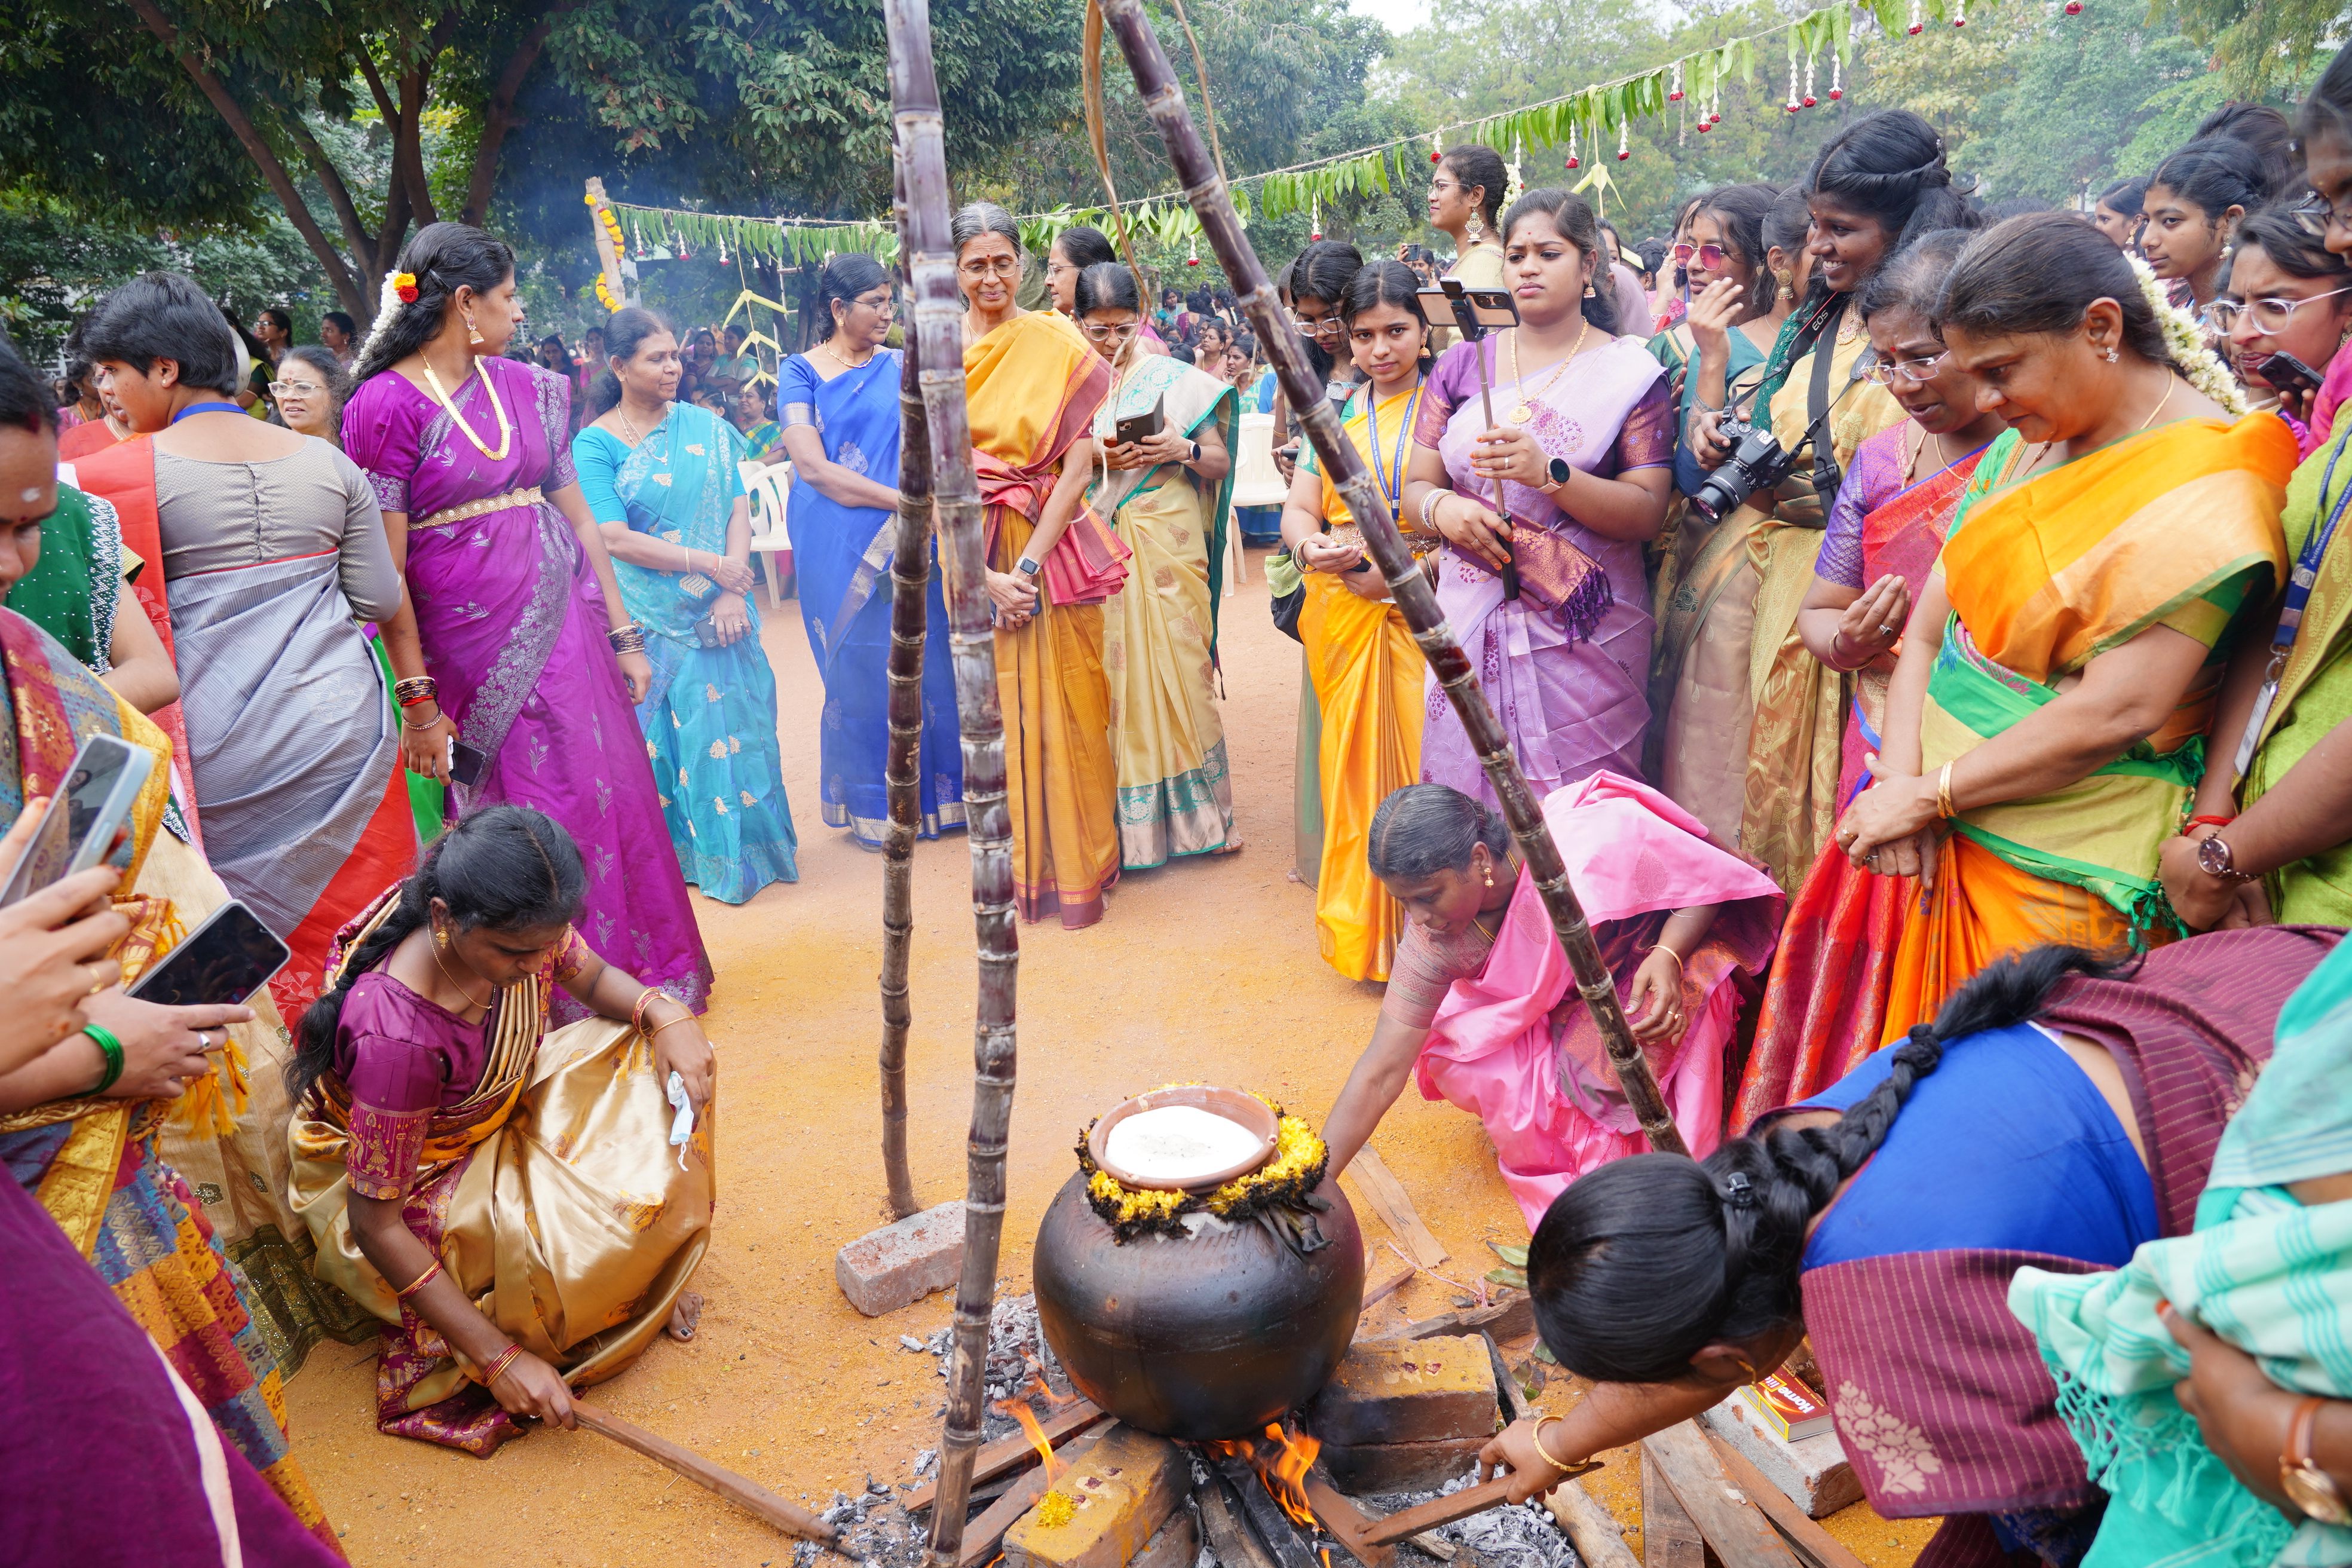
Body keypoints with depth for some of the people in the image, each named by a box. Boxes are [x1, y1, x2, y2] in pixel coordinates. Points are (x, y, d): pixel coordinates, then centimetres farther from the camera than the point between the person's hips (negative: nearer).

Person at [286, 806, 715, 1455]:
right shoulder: (399, 1036, -39)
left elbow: (594, 979, 1)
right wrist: (499, 1359, -28)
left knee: (663, 1065, -7)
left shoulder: (521, 925, -22)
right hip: (404, 1180, -7)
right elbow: (377, 1228, -30)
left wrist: (666, 1013, -23)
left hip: (501, 1105, 8)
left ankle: (646, 1282, 7)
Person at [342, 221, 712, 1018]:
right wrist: (417, 697, -12)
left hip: (564, 623, 5)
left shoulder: (527, 387, 10)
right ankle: (554, 1004, 20)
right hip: (473, 646, -5)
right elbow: (385, 569, -10)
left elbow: (577, 514, 11)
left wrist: (623, 634, 8)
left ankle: (636, 976, 25)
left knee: (608, 796, 7)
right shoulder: (387, 404, -7)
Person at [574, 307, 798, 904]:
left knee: (729, 718, 2)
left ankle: (740, 850, 15)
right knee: (658, 731, 2)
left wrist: (731, 594, -12)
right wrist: (706, 563, -15)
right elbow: (615, 539, -12)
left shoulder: (705, 428, 7)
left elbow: (739, 510, 1)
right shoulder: (595, 444, -3)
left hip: (717, 610, 3)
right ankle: (672, 854, 17)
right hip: (648, 619, -2)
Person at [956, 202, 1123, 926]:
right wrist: (985, 576, -10)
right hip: (971, 556, 2)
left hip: (1054, 547, -2)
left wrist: (1028, 565, -14)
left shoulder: (1060, 346, -2)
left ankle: (1080, 870, 16)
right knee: (996, 710, 7)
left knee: (1066, 709, 2)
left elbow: (1077, 466, -8)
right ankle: (1017, 868, 22)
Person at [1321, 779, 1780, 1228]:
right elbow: (1380, 1075, -20)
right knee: (1451, 1057, -23)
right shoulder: (1434, 940, -23)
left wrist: (1668, 957, -37)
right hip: (1556, 1008, 4)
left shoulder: (1592, 840, -35)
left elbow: (1710, 879, -19)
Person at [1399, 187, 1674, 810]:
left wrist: (1549, 474, -22)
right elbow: (1416, 489, 10)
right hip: (1470, 621, 3)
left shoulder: (1628, 373, 3)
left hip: (1584, 630, -2)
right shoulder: (1462, 365, 11)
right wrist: (1442, 507, -14)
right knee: (1464, 800, 2)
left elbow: (1646, 514, -7)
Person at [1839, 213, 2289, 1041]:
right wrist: (1898, 779, -9)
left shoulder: (2205, 492, -15)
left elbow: (2117, 712, -22)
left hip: (2060, 874, -6)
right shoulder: (2024, 447, 8)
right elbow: (1927, 629, 4)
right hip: (1946, 843, 7)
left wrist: (1929, 794, -15)